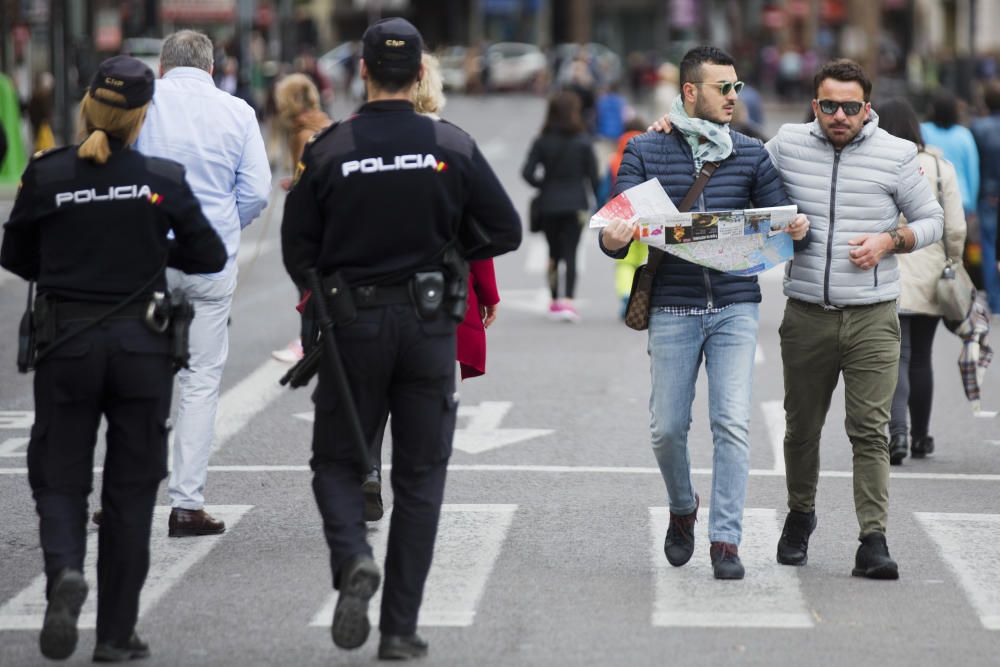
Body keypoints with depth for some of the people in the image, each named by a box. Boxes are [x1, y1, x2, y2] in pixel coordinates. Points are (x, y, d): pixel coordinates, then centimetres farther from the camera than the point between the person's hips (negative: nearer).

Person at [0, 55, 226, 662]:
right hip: (142, 346, 0)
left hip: (66, 343, 0)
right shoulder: (162, 179, -7)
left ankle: (65, 571, -20)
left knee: (60, 478, 11)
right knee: (130, 489, 10)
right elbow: (211, 256, 1)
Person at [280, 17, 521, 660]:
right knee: (420, 476, 8)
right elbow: (505, 231, 0)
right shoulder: (453, 147, -5)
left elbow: (298, 252, -3)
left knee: (338, 462, 14)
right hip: (429, 324, 1)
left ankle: (353, 560, -17)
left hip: (352, 325, -1)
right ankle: (401, 630, 7)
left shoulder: (326, 151, -6)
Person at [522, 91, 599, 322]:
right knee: (570, 253, -4)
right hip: (575, 204, -2)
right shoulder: (582, 141, -7)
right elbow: (592, 174, -4)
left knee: (554, 252, 15)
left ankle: (554, 300, 19)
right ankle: (568, 299, -19)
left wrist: (543, 186, 10)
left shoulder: (542, 142, -2)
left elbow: (527, 172, -7)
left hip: (548, 205, 2)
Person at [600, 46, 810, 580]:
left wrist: (796, 230, -17)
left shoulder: (750, 154, 8)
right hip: (672, 310, 0)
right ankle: (682, 510, 31)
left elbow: (779, 216, 7)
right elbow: (621, 226, -1)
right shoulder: (645, 151, 4)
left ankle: (726, 540, -4)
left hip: (735, 308, 0)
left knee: (733, 424, -9)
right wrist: (612, 240, -25)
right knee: (667, 427, 3)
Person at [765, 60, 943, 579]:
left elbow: (931, 221, 10)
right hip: (806, 316, 2)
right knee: (802, 426, 11)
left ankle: (873, 542, -8)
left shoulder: (896, 155, 1)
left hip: (872, 318, -2)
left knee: (870, 430, -8)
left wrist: (890, 241, -9)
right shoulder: (788, 144, 5)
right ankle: (800, 514, 34)